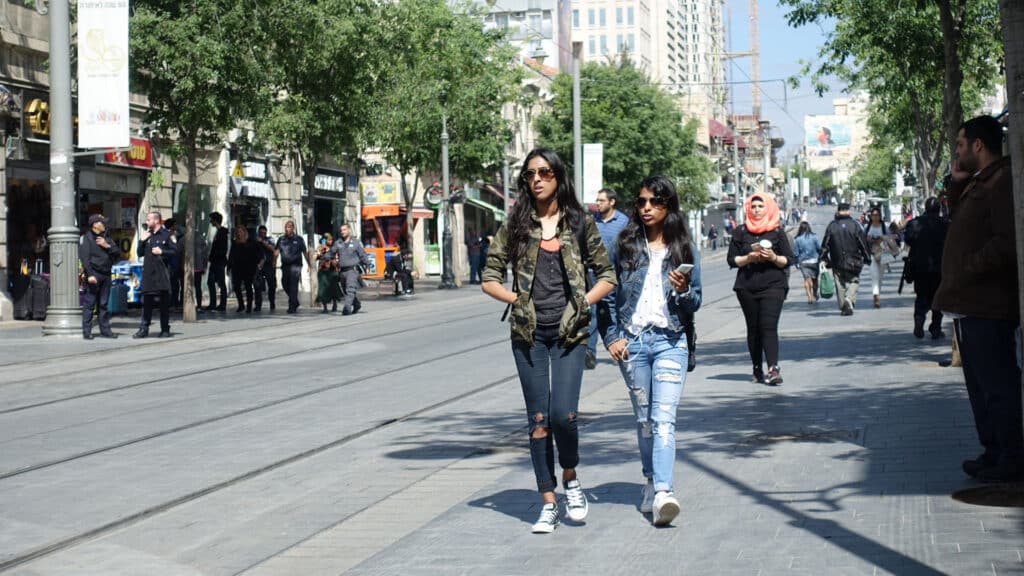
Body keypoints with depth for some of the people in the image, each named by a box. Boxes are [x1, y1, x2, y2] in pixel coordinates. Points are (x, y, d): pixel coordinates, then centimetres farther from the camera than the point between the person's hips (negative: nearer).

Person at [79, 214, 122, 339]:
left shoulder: (106, 237, 18)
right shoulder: (86, 238, -2)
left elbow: (118, 253, 13)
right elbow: (84, 257, -11)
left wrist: (108, 246, -5)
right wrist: (90, 274, -19)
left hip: (106, 275, 6)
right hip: (93, 275, -6)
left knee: (104, 304, 9)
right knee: (89, 304, -5)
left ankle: (105, 330, 13)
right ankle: (86, 331, -4)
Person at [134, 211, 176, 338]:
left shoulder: (167, 234, -1)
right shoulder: (147, 235, 16)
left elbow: (175, 251, -6)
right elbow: (140, 253, 15)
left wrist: (162, 252, -15)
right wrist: (142, 241, 2)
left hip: (162, 272, -5)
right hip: (148, 272, 5)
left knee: (164, 303, 2)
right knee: (146, 302, 4)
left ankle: (165, 330, 8)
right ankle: (144, 329, 7)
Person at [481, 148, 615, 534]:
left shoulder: (579, 223, 5)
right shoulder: (515, 225, 6)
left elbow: (607, 276, 9)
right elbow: (490, 277, 8)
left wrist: (583, 302, -4)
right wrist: (516, 300, -4)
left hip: (569, 332, -1)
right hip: (529, 333, 2)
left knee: (563, 413, -13)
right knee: (538, 419, 3)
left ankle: (571, 479, 15)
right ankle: (548, 504, 12)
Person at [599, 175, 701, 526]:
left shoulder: (685, 249, 5)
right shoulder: (625, 246, 5)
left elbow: (695, 305, 8)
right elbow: (607, 293, 8)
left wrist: (683, 291, -14)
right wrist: (611, 336, 0)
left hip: (670, 342, -2)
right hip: (632, 342, 2)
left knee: (664, 418, -15)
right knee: (644, 419, 10)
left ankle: (662, 493, -25)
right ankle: (651, 482, 25)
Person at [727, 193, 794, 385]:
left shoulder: (777, 231, 6)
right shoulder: (741, 231, 8)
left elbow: (789, 260, 5)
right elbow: (731, 259, 6)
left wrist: (773, 257, -13)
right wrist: (748, 258, -11)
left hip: (773, 285, -2)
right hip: (747, 287, 2)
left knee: (769, 326, -14)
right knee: (753, 329, 5)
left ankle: (773, 369, -23)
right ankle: (757, 370, 13)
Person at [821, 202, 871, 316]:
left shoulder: (831, 226, -1)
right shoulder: (855, 225, -4)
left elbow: (825, 245, -1)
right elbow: (863, 244, -2)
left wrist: (824, 259, 5)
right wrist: (867, 257, 7)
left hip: (837, 263, 1)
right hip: (853, 262, -1)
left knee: (840, 284, 9)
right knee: (854, 281, 9)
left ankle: (843, 307, 11)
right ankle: (849, 299, -15)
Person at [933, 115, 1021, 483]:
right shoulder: (979, 183, 16)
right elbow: (958, 220, 26)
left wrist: (967, 269, -19)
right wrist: (956, 184, 13)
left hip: (987, 307, -11)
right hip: (970, 303, 11)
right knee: (980, 384, 17)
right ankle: (994, 452, 25)